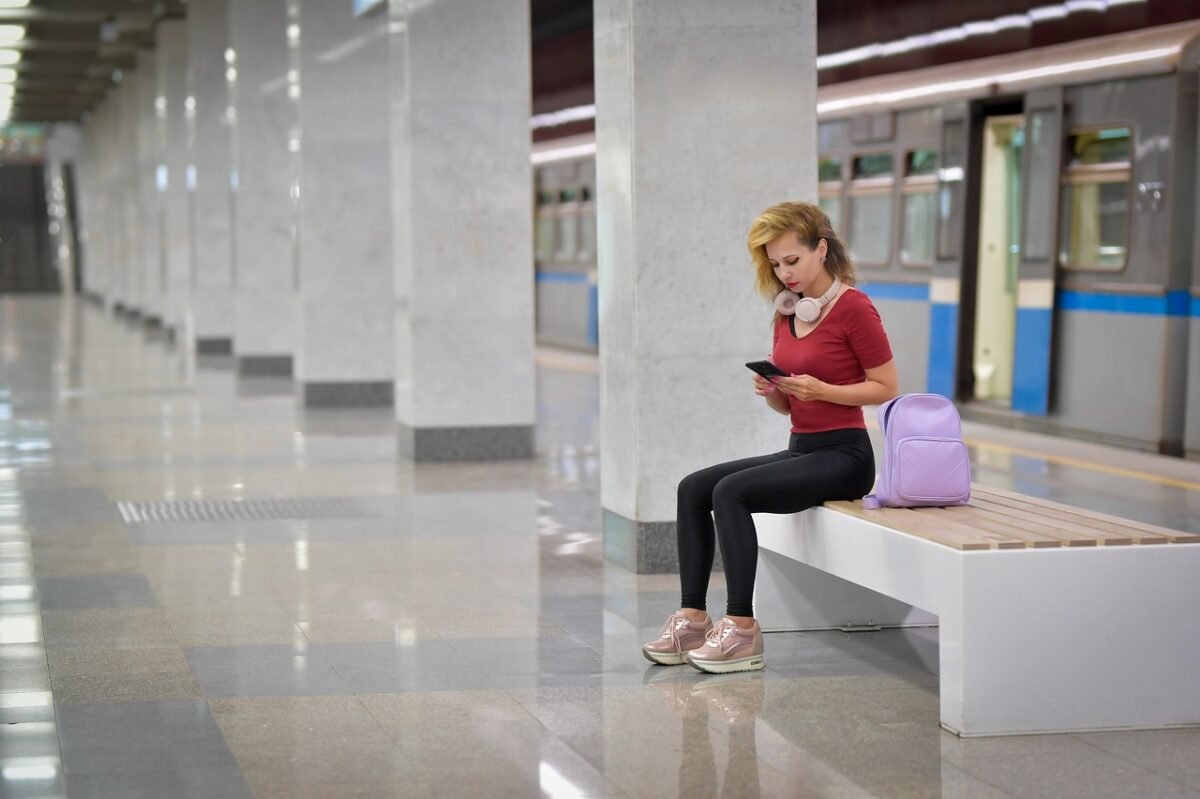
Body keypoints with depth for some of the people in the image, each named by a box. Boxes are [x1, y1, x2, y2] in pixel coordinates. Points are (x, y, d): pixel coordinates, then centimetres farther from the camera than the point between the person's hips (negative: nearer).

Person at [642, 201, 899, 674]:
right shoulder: (787, 312, 11)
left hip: (843, 455, -8)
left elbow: (887, 387, -9)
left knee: (731, 491, -25)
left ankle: (742, 630, -22)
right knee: (694, 488, -8)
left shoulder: (853, 307, -11)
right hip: (800, 449, 8)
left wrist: (821, 390, -20)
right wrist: (772, 392, -6)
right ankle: (692, 619, -10)